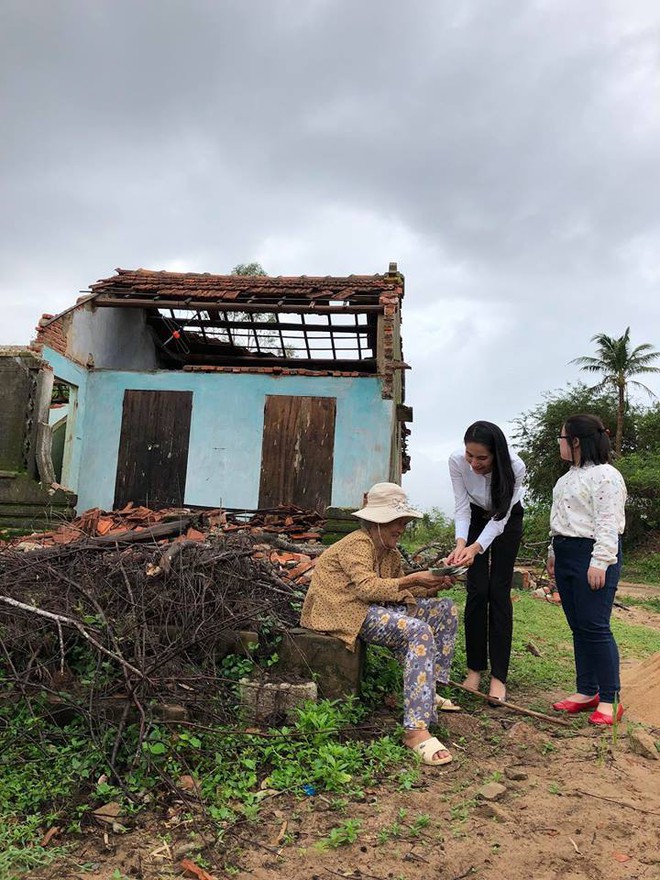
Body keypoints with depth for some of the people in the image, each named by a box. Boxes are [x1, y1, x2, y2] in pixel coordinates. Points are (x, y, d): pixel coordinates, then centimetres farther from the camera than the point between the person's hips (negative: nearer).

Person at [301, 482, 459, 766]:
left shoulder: (391, 554, 15)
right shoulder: (357, 544, -14)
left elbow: (401, 593, 11)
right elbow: (367, 588, -27)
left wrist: (432, 587, -5)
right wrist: (414, 579, -27)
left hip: (378, 606, 10)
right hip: (349, 611, -10)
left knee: (445, 609, 6)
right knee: (419, 632, -31)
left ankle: (429, 691, 8)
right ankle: (415, 730, -34)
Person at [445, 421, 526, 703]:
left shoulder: (515, 467, -36)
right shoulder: (457, 461, -31)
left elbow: (500, 518, -32)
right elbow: (462, 508, -25)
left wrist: (476, 547, -47)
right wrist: (461, 543, -43)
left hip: (507, 520, -1)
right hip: (476, 517, 2)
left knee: (499, 592, -6)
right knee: (476, 591, -3)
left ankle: (498, 677, -1)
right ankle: (474, 669, 8)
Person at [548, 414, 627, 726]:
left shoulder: (605, 476, -13)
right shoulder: (571, 476, 18)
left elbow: (608, 523, -19)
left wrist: (599, 562, -23)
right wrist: (554, 552, 23)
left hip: (592, 557, -9)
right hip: (566, 555, 10)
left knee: (595, 627, -6)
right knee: (578, 628, 12)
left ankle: (609, 699, 5)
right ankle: (586, 691, 21)